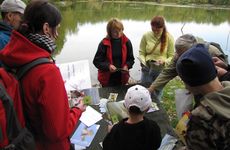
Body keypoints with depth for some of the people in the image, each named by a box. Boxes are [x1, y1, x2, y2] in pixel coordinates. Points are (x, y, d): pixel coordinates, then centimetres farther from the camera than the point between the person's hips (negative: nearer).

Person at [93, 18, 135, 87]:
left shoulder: (126, 42, -3)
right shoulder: (104, 43, -11)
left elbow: (131, 59, 6)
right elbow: (96, 61, -8)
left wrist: (127, 66, -14)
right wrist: (108, 66, -24)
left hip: (122, 78, 3)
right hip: (107, 79, -2)